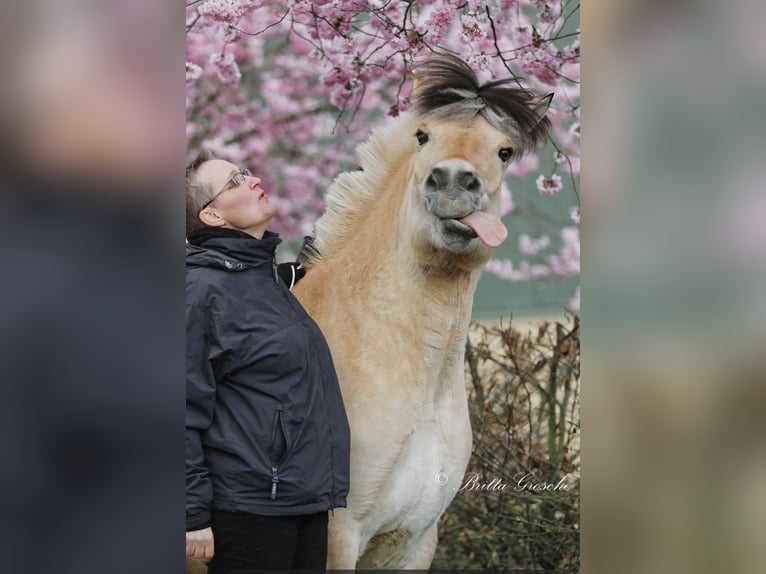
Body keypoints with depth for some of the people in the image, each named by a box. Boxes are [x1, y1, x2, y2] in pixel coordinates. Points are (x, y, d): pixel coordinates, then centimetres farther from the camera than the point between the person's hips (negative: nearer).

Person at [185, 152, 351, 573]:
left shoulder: (269, 276, 15)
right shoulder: (203, 287, -13)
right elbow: (186, 412, -16)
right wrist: (194, 517, -18)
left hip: (308, 501, 9)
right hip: (250, 509, -9)